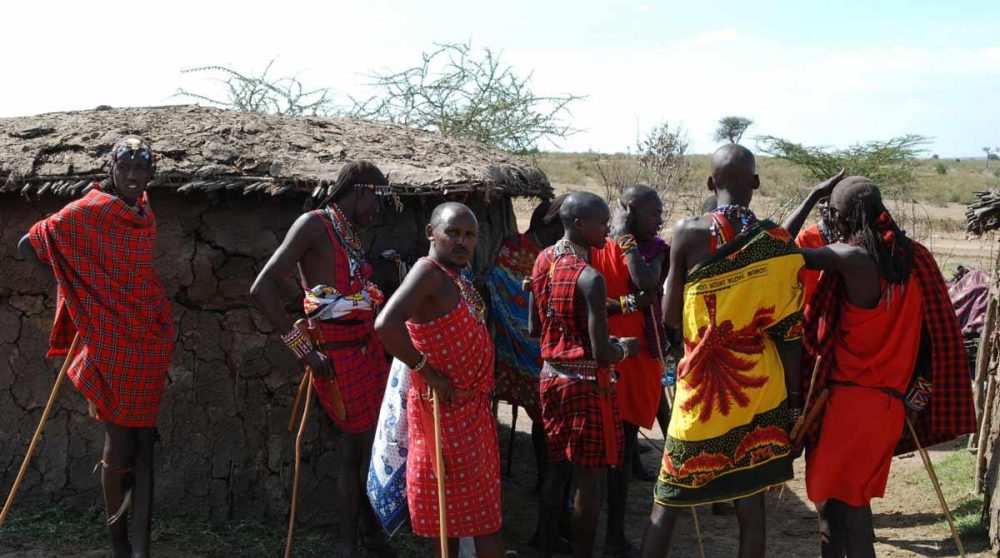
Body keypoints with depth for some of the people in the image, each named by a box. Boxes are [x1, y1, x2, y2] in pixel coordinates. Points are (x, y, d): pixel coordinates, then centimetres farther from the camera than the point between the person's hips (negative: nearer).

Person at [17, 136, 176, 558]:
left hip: (150, 339, 6)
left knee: (143, 440, 4)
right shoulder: (90, 211, -9)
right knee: (120, 440, 2)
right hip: (111, 342, -5)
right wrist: (75, 284, -1)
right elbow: (28, 245, -5)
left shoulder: (145, 214, 9)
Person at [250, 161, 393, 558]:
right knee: (372, 446, 2)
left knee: (356, 445, 13)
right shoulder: (315, 224, -13)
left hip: (366, 347, 8)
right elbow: (263, 288, -21)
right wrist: (302, 348, -20)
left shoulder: (351, 233, 13)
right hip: (338, 356, -8)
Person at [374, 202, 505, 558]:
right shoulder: (428, 271, -19)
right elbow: (386, 325, -34)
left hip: (473, 405, 9)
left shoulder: (459, 277, 9)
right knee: (451, 502, 1)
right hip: (445, 407, -9)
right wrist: (426, 372, -24)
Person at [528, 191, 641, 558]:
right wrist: (626, 347, -3)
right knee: (589, 477, 4)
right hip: (587, 384, -8)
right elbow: (602, 354, -23)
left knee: (557, 466, 19)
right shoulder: (590, 278, -22)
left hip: (552, 376, 8)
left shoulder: (543, 261, 3)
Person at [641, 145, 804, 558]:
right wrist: (794, 398, 6)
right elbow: (788, 333, -1)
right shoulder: (778, 241, -2)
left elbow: (671, 318, -1)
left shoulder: (689, 232, -7)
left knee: (668, 501, 9)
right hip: (759, 389, 2)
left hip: (702, 385, -2)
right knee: (750, 504, 10)